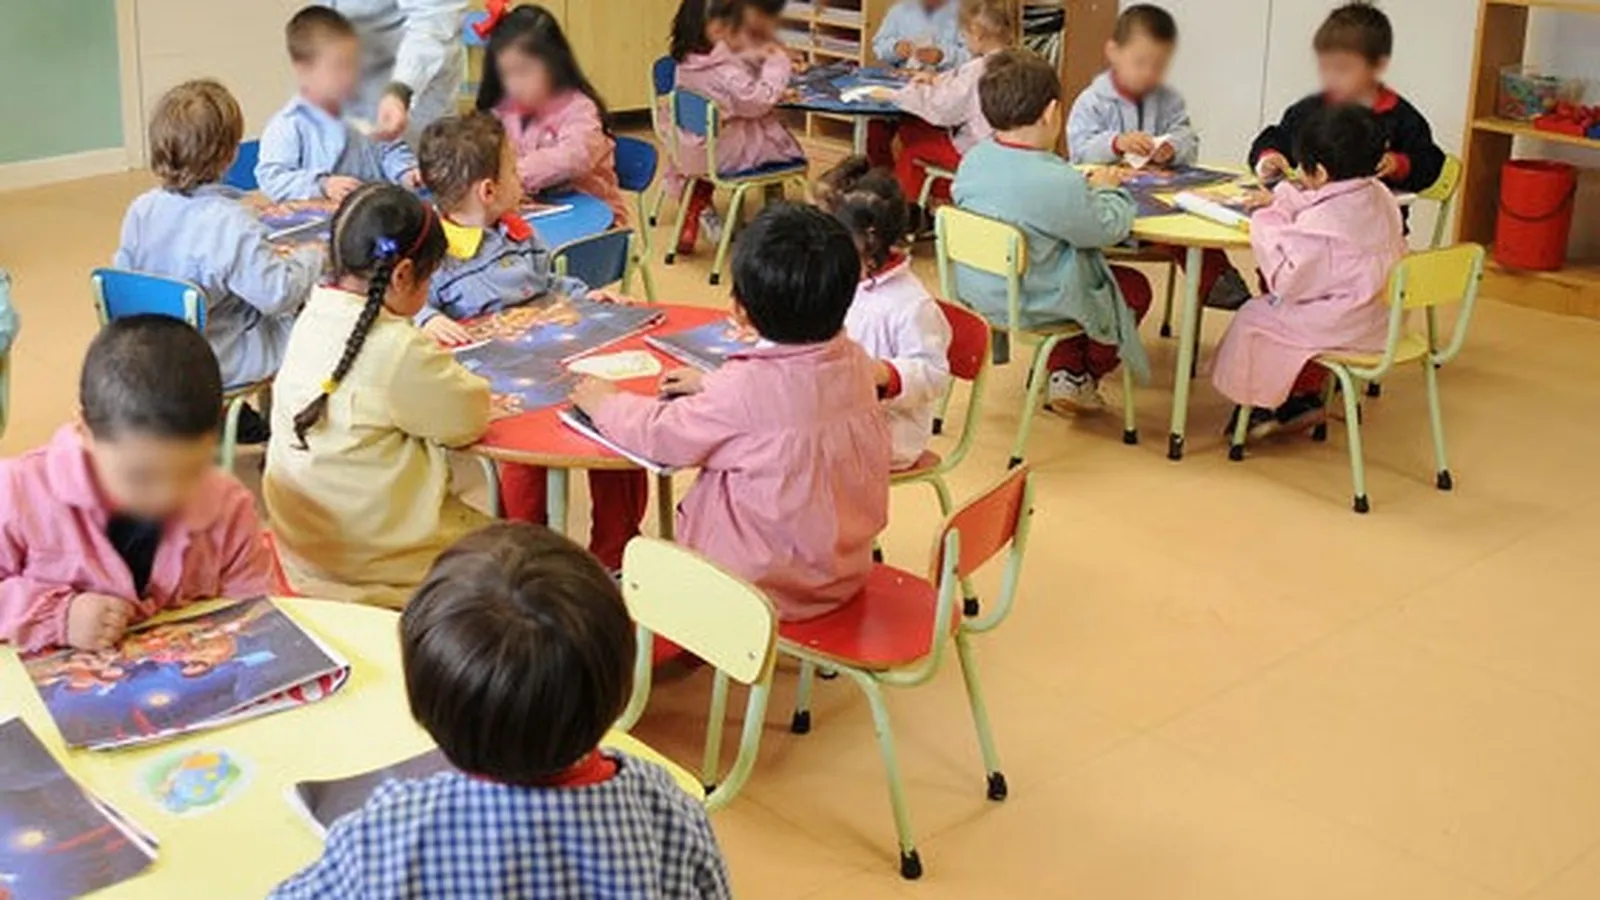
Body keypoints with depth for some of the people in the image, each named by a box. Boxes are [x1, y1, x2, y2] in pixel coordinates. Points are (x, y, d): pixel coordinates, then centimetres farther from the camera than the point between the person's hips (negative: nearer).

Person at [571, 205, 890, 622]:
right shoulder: (857, 364, -6)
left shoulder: (743, 389, -27)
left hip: (766, 588, -8)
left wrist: (605, 402, 5)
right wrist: (710, 387, 16)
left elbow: (661, 435, -14)